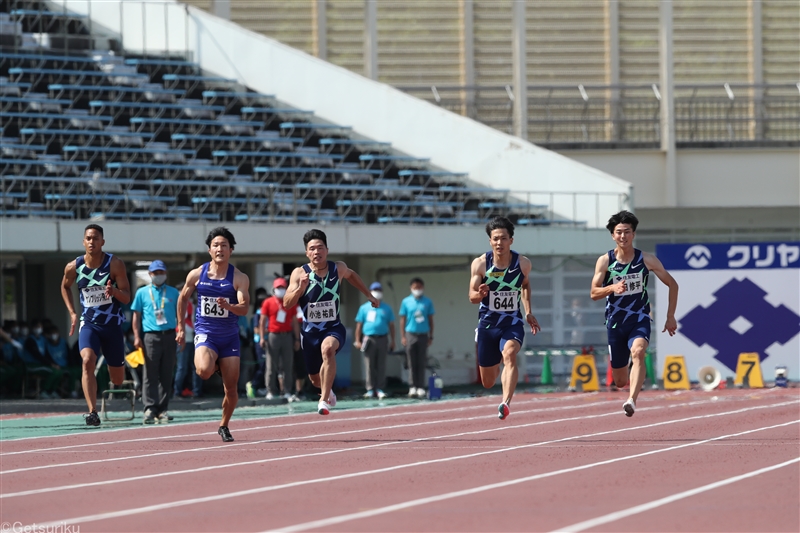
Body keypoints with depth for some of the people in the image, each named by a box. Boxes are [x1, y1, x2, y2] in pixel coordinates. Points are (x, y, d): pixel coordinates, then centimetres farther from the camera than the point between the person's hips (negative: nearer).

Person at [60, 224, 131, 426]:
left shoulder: (115, 264, -12)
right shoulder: (74, 267, -6)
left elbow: (127, 298, -12)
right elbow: (65, 287, 16)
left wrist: (114, 291, -33)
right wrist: (72, 313, 7)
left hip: (112, 324, 0)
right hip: (89, 324, 0)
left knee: (117, 378, 9)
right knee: (88, 361, -28)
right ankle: (92, 412, -32)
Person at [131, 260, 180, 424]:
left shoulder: (173, 293, 14)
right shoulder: (142, 292, 11)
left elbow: (180, 315, 16)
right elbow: (136, 316, 9)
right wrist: (137, 336, -1)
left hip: (169, 336, 2)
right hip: (151, 336, -2)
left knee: (166, 375, 1)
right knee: (150, 375, -7)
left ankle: (163, 409, 4)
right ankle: (150, 409, -9)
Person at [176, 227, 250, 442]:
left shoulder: (239, 278, -6)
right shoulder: (196, 275, -2)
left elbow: (244, 308, -14)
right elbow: (183, 298, 14)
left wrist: (229, 306, -36)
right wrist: (181, 328, 14)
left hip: (230, 336, 1)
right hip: (205, 333, -1)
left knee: (231, 388, 1)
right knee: (204, 371, -29)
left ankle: (224, 426, 25)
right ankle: (214, 365, 11)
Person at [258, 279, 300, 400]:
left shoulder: (291, 304, 11)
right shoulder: (268, 303, 4)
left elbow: (295, 322, 13)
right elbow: (262, 321, 3)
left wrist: (297, 339, 8)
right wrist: (262, 337, -5)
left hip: (287, 336, 2)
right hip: (273, 335, -2)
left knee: (287, 366, 0)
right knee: (271, 366, -3)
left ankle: (287, 391, 2)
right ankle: (271, 391, 0)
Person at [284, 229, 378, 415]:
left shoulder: (338, 268, -4)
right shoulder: (299, 273, -11)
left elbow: (351, 275, 21)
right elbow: (286, 304, -16)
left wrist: (368, 295, 23)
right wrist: (300, 287, -31)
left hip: (333, 328, -1)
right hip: (310, 330, 1)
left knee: (327, 348, -37)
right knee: (315, 378, 14)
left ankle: (324, 399, -32)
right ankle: (328, 391, 53)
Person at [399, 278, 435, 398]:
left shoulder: (427, 302, 6)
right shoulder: (406, 302, 5)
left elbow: (430, 320, 10)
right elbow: (402, 320, 5)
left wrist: (431, 336, 7)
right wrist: (403, 336, -1)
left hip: (423, 334, 1)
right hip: (410, 333, -1)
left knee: (421, 363, 1)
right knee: (412, 362, -1)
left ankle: (421, 387, 2)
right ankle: (412, 387, 1)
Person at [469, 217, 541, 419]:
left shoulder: (523, 263, -7)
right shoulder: (480, 264, -12)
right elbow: (472, 297, -9)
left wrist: (528, 312, 7)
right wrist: (480, 294, -33)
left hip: (513, 323, -1)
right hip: (488, 324, 1)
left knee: (510, 353, -34)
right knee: (488, 383, 9)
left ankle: (506, 403, -46)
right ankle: (497, 364, 48)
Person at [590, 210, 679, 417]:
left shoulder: (647, 260, -5)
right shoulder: (605, 261, -5)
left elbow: (672, 284, 6)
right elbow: (594, 293, -8)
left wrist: (671, 317, 4)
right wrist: (612, 287, -29)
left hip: (639, 320, -2)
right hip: (615, 323, 2)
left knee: (638, 352, -35)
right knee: (620, 381, 9)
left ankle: (632, 400, -46)